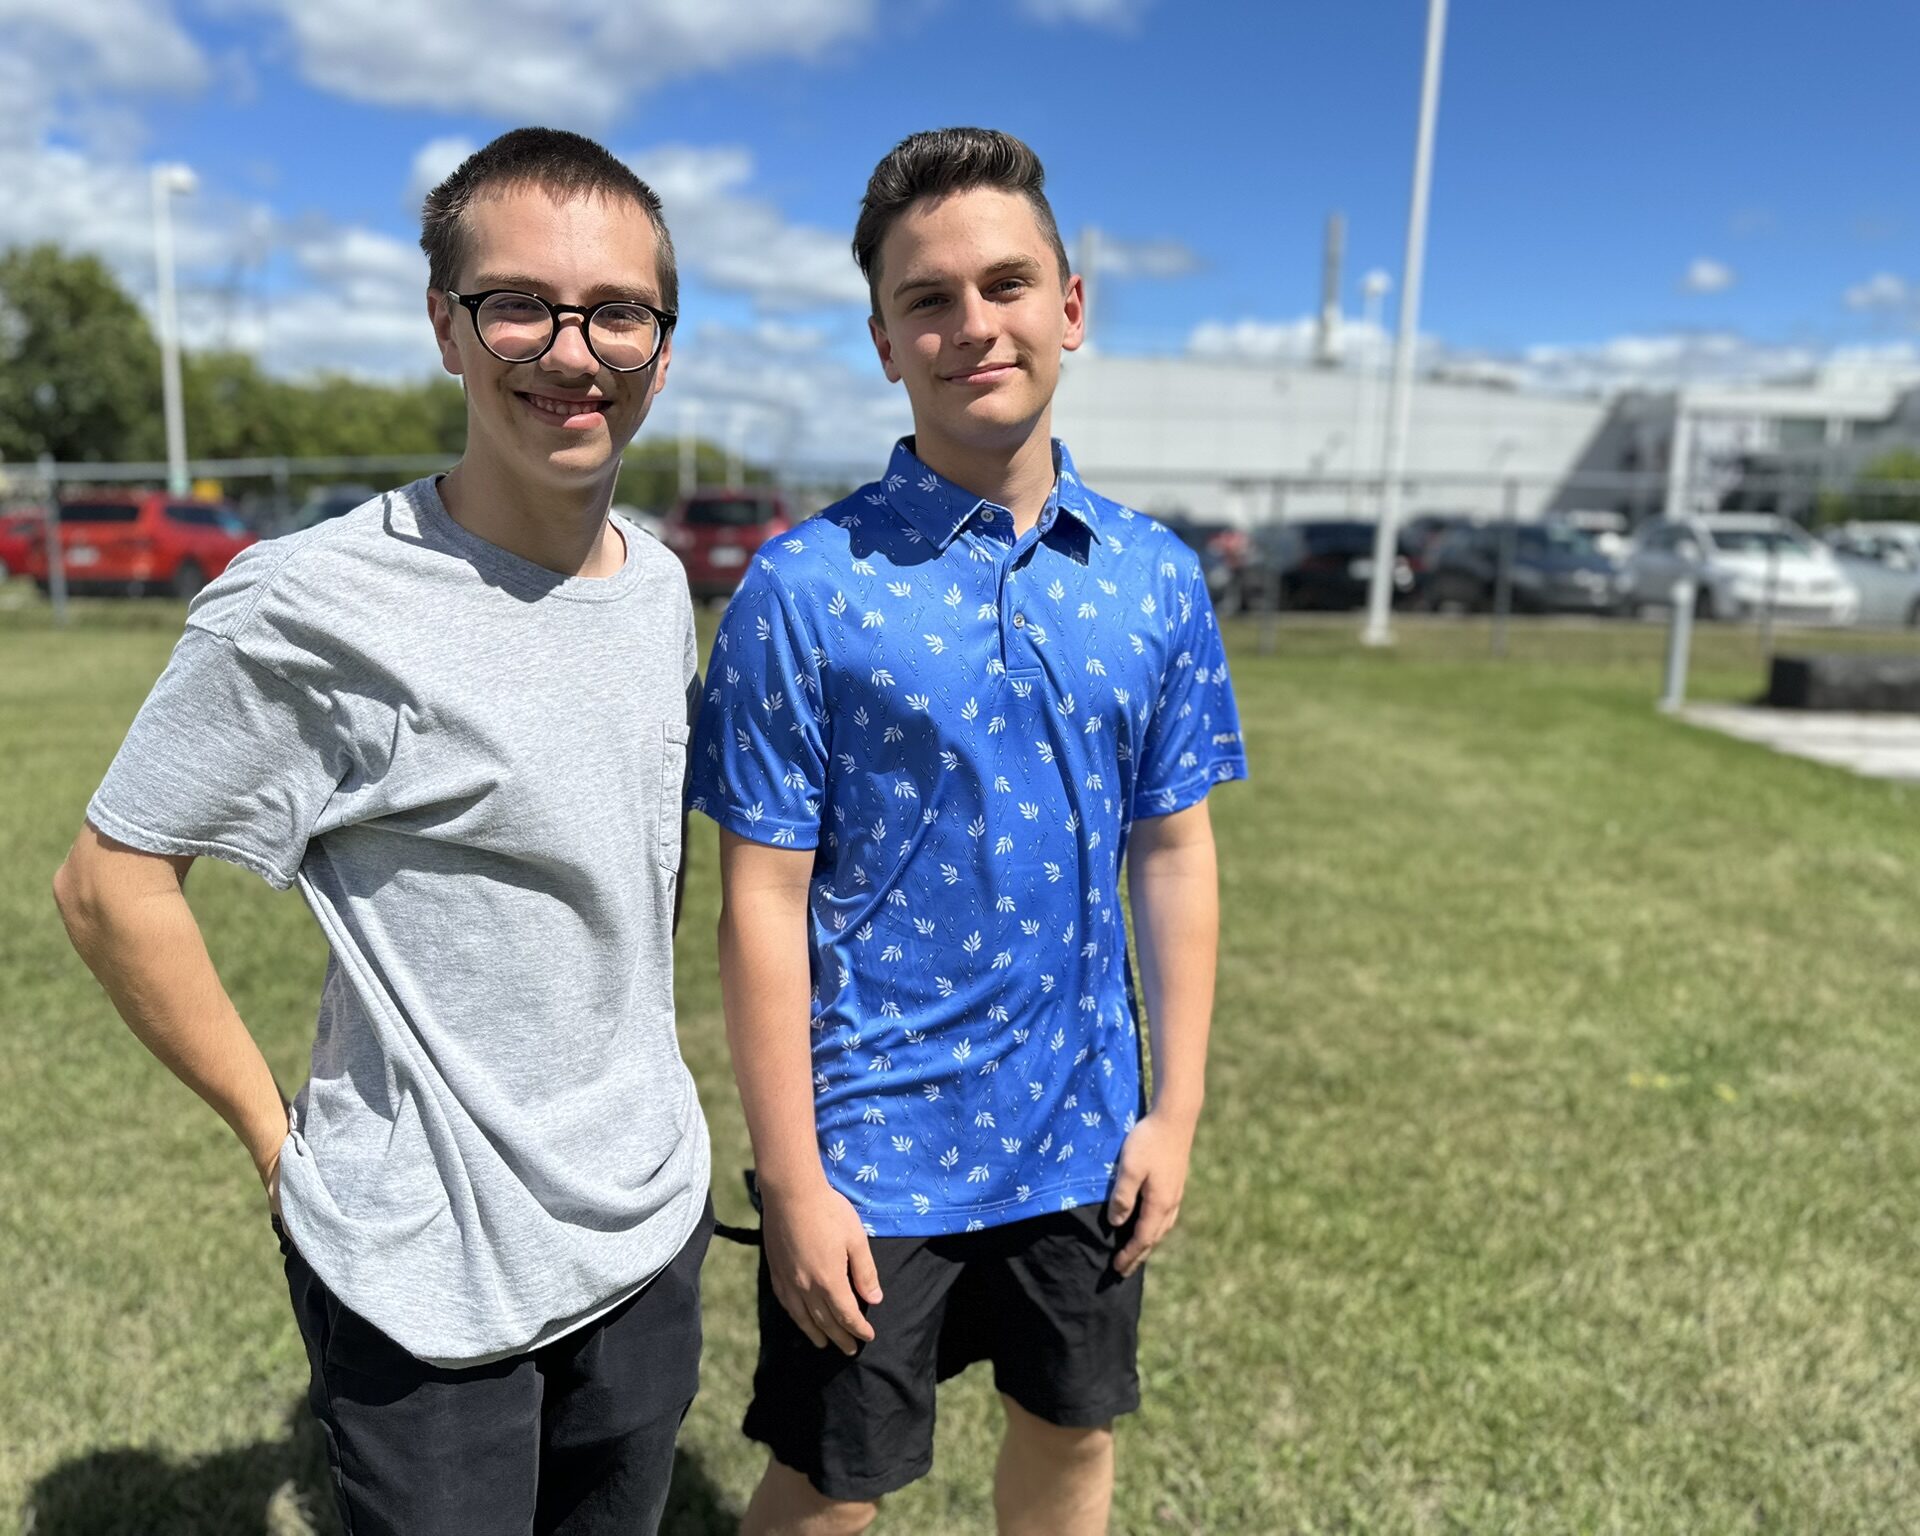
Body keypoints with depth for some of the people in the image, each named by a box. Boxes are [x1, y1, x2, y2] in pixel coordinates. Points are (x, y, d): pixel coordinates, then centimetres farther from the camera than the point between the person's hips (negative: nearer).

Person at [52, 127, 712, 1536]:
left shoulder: (661, 584, 0)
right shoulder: (314, 609, -21)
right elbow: (111, 882, -12)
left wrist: (638, 1089, 10)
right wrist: (276, 1131, -9)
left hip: (652, 1224, 6)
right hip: (429, 1274, -6)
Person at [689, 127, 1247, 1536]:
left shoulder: (1156, 577, -2)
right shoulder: (803, 587, -14)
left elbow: (1174, 851, 3)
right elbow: (763, 901, -12)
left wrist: (1175, 1109, 3)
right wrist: (790, 1176, -11)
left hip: (1087, 1135, 4)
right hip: (874, 1149, -3)